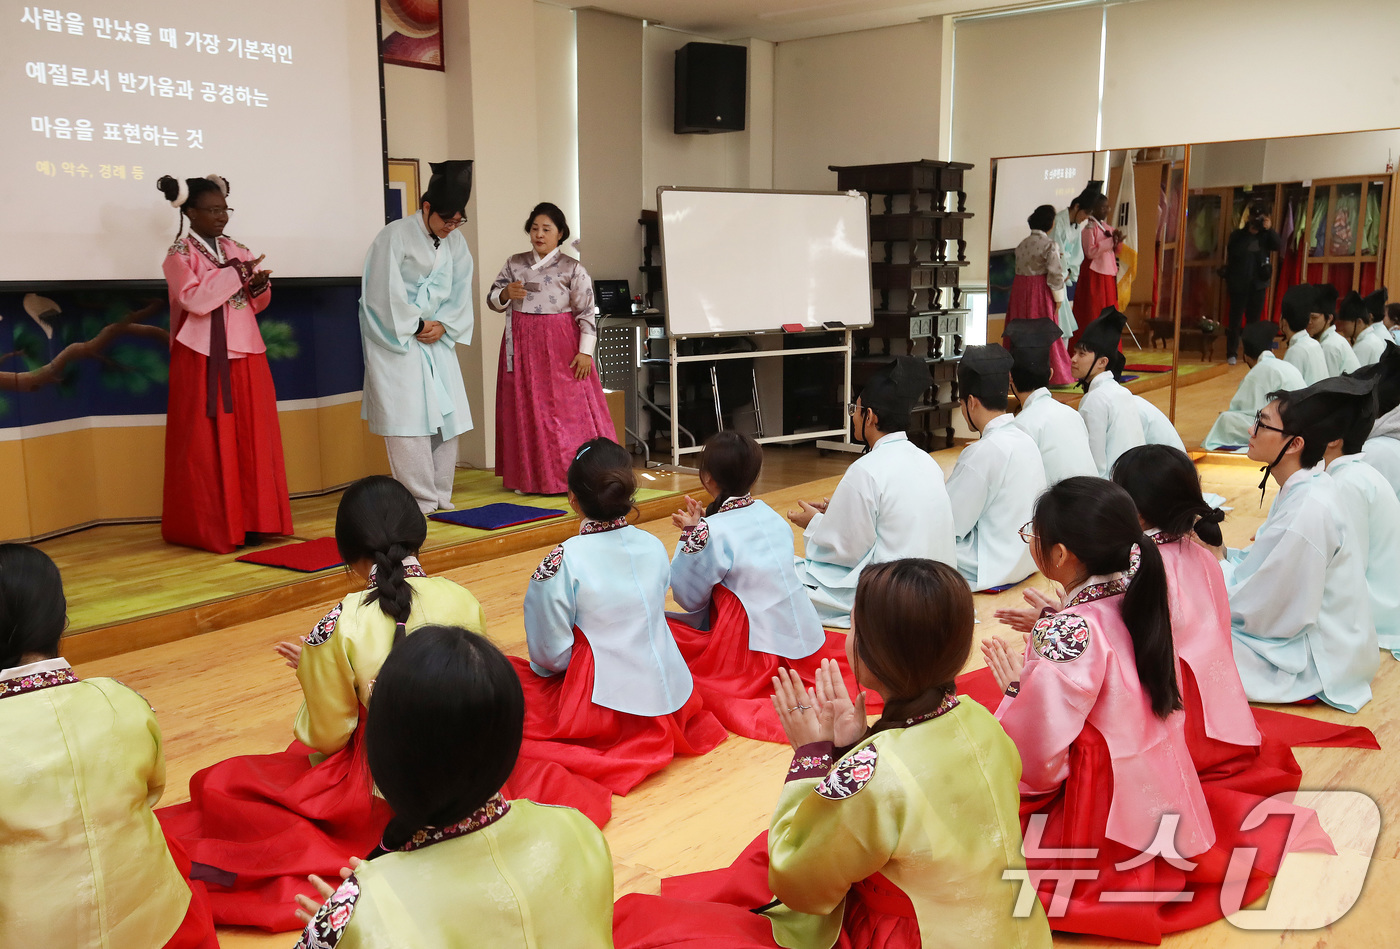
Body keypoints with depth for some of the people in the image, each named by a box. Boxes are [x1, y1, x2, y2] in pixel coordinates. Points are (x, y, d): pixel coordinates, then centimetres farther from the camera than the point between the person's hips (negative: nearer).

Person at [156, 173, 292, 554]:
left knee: (251, 439, 5)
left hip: (245, 355, 6)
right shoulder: (180, 254, -3)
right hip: (204, 360, -6)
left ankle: (248, 520, 11)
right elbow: (194, 299, -17)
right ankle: (209, 527, 4)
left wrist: (259, 286, -4)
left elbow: (258, 303, 17)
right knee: (208, 444, -2)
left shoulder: (236, 250, 14)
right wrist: (234, 273, -15)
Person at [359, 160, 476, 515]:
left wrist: (443, 325, -7)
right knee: (409, 419, -9)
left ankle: (440, 497, 13)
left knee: (447, 416, 4)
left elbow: (461, 292, 8)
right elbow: (385, 294, -14)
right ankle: (420, 503, -5)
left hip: (437, 340, 6)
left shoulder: (455, 241, 8)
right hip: (398, 342, -6)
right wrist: (416, 326, -10)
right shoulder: (395, 236, -11)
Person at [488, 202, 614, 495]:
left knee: (567, 409, -4)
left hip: (560, 348, -4)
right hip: (522, 347, 4)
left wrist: (585, 351, -11)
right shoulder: (515, 264, 9)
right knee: (526, 411, 7)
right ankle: (529, 478, 15)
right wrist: (507, 294, -11)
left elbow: (587, 312, -4)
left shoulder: (572, 269, -2)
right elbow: (492, 300, 11)